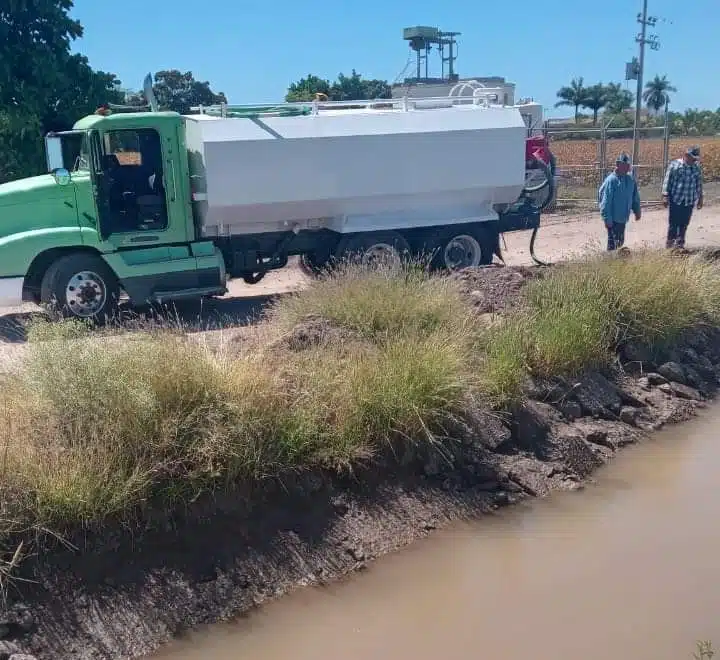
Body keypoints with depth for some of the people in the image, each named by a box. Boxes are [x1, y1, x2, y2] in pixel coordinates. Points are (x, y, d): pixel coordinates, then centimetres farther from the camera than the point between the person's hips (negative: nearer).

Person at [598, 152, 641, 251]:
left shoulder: (631, 179, 4)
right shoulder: (611, 180, -16)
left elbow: (635, 197, 15)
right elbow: (606, 201, -17)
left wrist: (637, 211, 13)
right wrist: (607, 219, -18)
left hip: (623, 218, 7)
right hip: (613, 219, -7)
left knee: (620, 241, 17)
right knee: (613, 243, -2)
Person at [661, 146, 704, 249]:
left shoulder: (697, 168, 8)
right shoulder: (675, 165, -5)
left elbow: (699, 184, 16)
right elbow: (667, 181, -4)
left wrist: (700, 198, 18)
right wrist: (665, 196, -9)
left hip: (689, 201, 4)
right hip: (675, 199, -4)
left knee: (684, 223, 6)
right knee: (673, 222, -1)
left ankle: (680, 243, 17)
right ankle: (670, 242, 10)